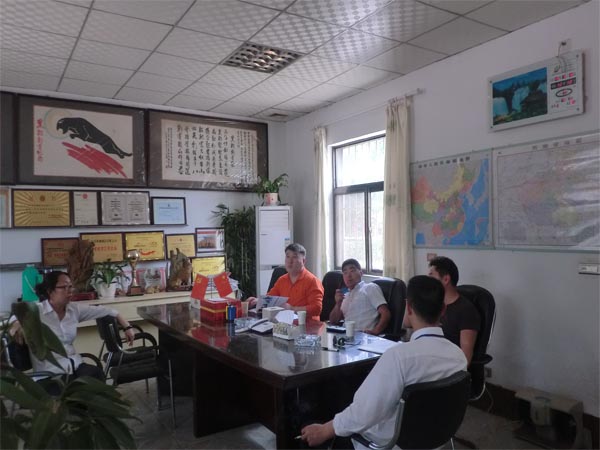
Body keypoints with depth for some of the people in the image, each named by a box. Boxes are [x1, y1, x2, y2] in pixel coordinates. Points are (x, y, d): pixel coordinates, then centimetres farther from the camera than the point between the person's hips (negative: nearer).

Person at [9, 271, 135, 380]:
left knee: (97, 373, -28)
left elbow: (106, 311, 12)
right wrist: (17, 325, -32)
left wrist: (127, 327, 5)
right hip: (49, 370, -5)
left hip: (74, 364, 5)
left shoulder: (74, 309, 8)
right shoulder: (36, 312, -4)